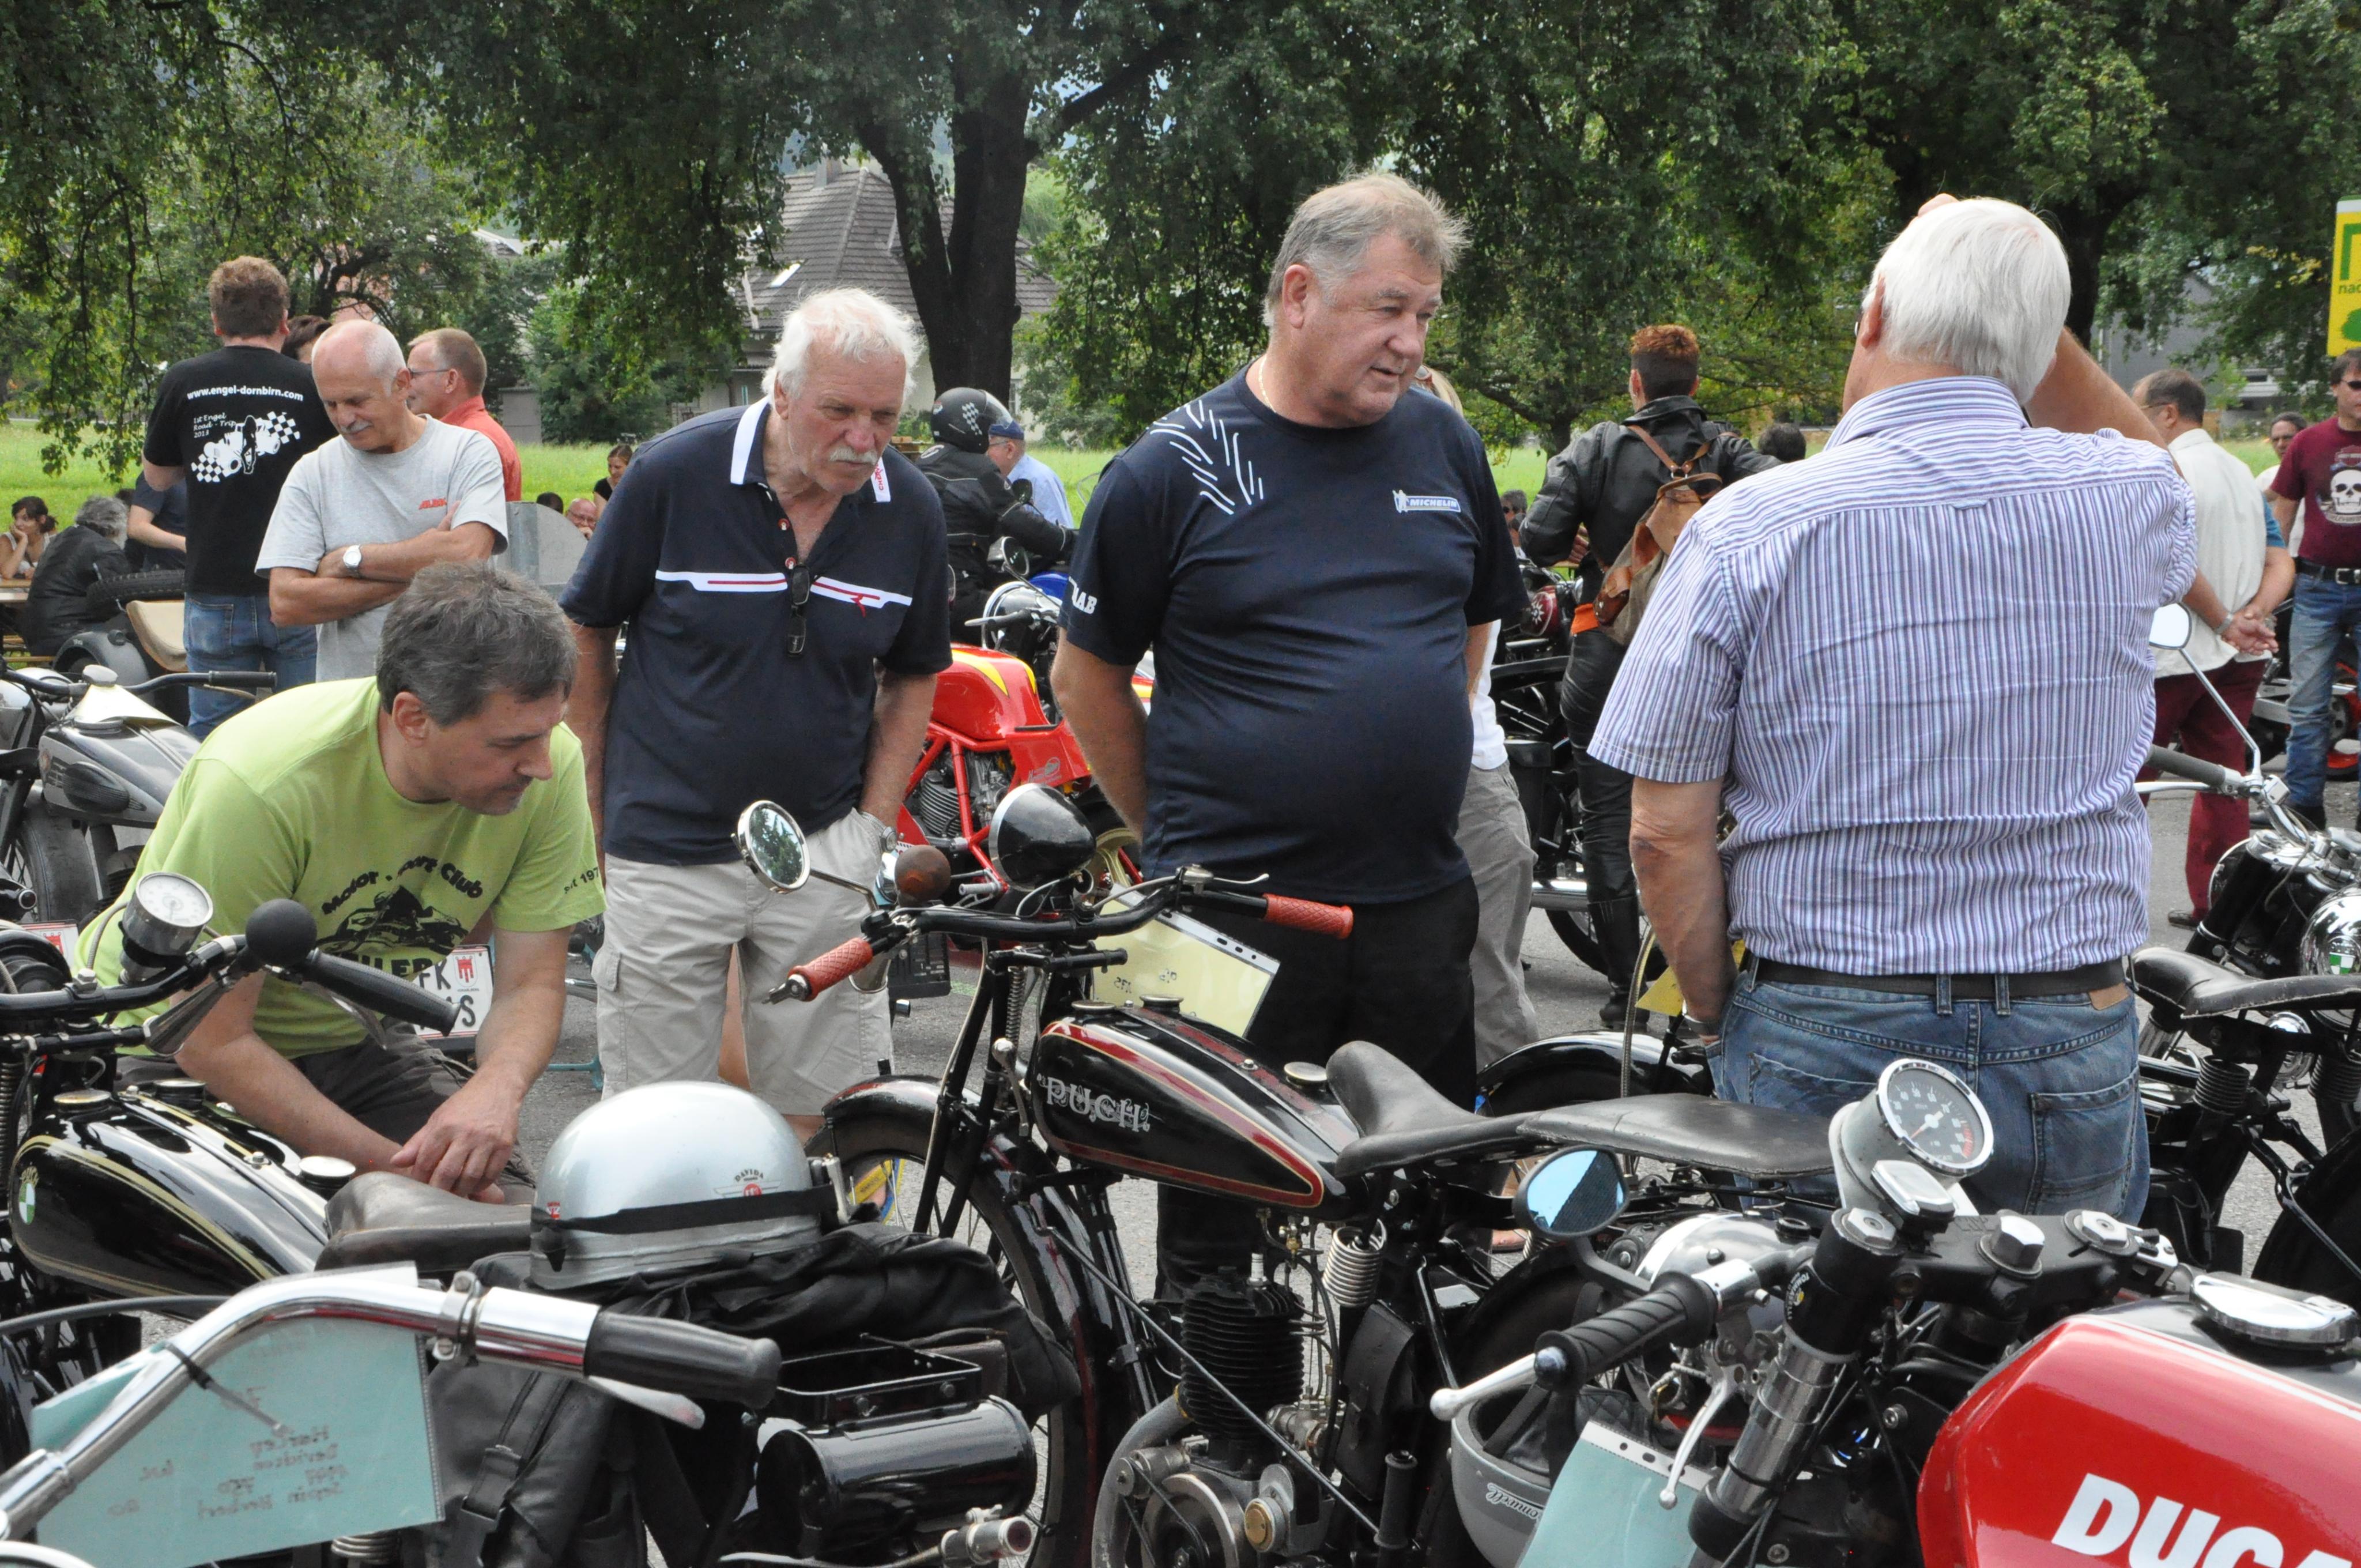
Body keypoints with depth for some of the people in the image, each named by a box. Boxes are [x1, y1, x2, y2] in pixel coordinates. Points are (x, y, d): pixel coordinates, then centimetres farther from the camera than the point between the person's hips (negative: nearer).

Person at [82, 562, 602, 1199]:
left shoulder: (551, 767, -18)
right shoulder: (260, 785, -32)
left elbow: (534, 981, -12)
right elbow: (210, 1041, -25)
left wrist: (496, 1088, -36)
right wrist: (391, 1166, -30)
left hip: (352, 1039, 4)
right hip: (167, 1045, -4)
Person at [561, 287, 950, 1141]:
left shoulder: (911, 509, -2)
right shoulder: (674, 472, -9)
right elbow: (584, 634, 2)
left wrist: (873, 826, 3)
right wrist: (590, 811, 3)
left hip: (824, 853, 2)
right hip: (665, 853, -2)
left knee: (824, 1119, 3)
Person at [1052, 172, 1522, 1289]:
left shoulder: (1446, 445, 9)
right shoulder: (1172, 470, -5)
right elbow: (1085, 678, 3)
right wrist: (1184, 839, 6)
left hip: (1420, 911, 4)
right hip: (1235, 922, -4)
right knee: (1219, 1233, 3)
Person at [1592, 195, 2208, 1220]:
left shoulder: (1746, 527, -9)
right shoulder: (2128, 496, -2)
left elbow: (1665, 831, -9)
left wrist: (1719, 1023, 7)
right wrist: (2033, 312, 17)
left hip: (1819, 1049, -2)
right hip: (2071, 1053, 2)